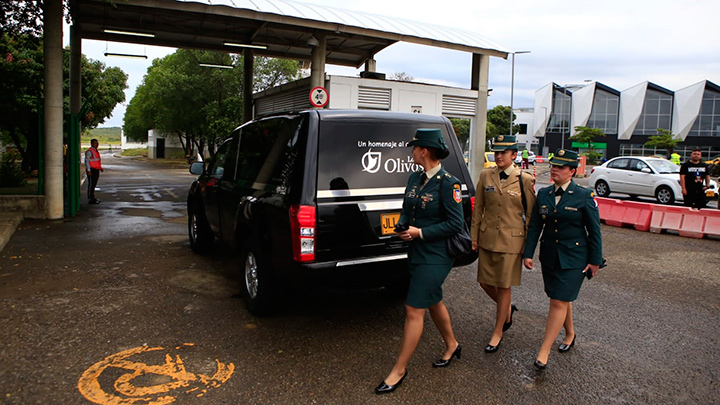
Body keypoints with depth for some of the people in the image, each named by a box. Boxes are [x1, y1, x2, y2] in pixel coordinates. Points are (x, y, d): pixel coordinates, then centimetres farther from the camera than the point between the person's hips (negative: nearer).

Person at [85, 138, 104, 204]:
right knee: (91, 184, -7)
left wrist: (101, 168, 15)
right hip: (91, 170, -9)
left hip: (96, 170, 9)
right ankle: (90, 199, -6)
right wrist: (88, 170, -21)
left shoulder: (96, 151, 16)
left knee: (94, 184, 15)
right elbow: (87, 161, -16)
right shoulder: (89, 151, -13)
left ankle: (93, 198, 23)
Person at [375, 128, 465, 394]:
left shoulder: (447, 183, -17)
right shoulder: (415, 178, 6)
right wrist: (402, 227, -6)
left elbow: (455, 224, -17)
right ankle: (452, 346, 45)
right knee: (433, 302, 22)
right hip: (417, 252, 8)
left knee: (414, 310, -4)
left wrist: (420, 232, -19)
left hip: (436, 257, -8)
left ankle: (399, 370, 10)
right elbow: (406, 210, 15)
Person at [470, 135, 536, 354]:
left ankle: (498, 333, 22)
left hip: (511, 240, -4)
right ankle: (507, 308, 42)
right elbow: (478, 209, 7)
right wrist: (474, 237, 5)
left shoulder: (525, 179, -5)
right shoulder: (486, 176, 2)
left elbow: (531, 215, -1)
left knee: (504, 286, 5)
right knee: (485, 282, 11)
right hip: (487, 238, 4)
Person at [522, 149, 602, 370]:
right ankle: (570, 334, 42)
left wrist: (595, 260, -4)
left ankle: (544, 351, 0)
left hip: (574, 258, -4)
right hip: (549, 256, 5)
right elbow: (534, 226, 5)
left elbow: (594, 231, -4)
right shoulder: (543, 194, 4)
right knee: (562, 299, 17)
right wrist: (528, 253, 0)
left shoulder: (584, 196, -8)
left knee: (559, 302, -7)